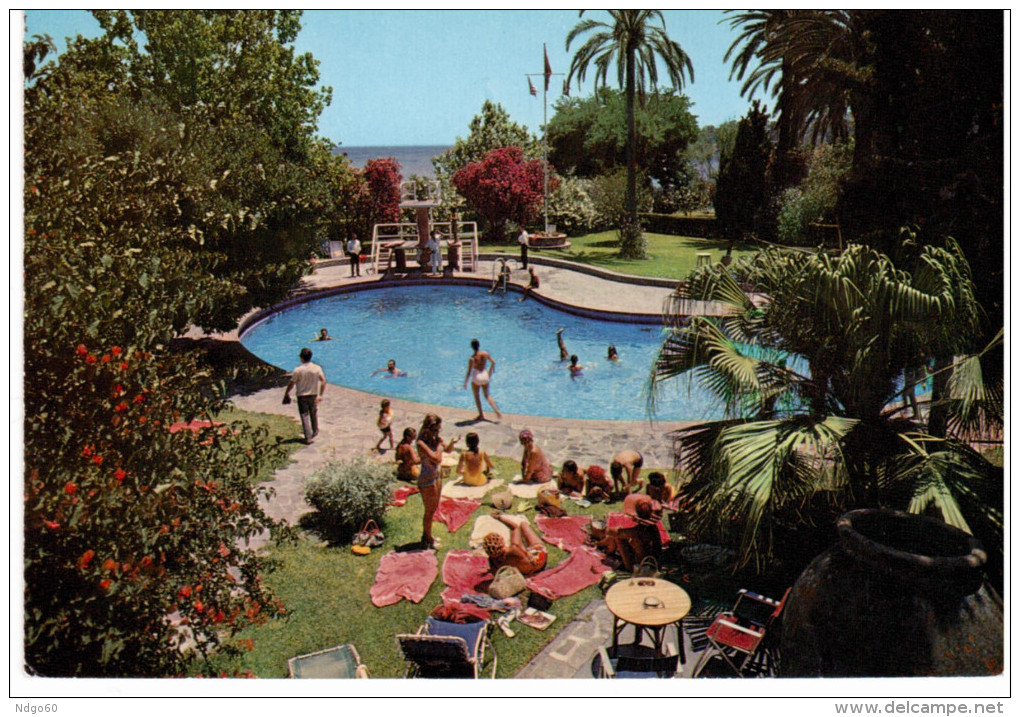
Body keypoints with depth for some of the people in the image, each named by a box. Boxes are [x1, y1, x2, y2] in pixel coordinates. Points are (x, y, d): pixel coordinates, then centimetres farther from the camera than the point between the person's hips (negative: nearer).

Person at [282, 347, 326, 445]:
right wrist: (320, 395, -9)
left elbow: (291, 384, -8)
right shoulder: (317, 368, -8)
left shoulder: (298, 370, -15)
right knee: (314, 414, 23)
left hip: (302, 396, -3)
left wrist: (286, 394, 8)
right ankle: (315, 431, 40)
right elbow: (323, 382, -13)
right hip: (313, 395, 3)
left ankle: (308, 438, -1)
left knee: (304, 417, 2)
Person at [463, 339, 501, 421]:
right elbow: (493, 362, 6)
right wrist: (490, 372, 24)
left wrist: (465, 382, -5)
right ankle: (497, 411, 5)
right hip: (485, 376, 4)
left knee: (476, 396, 16)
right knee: (487, 396, 20)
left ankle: (481, 415, 20)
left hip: (476, 377, -4)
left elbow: (469, 372, -17)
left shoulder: (472, 358, -20)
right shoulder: (485, 353, -7)